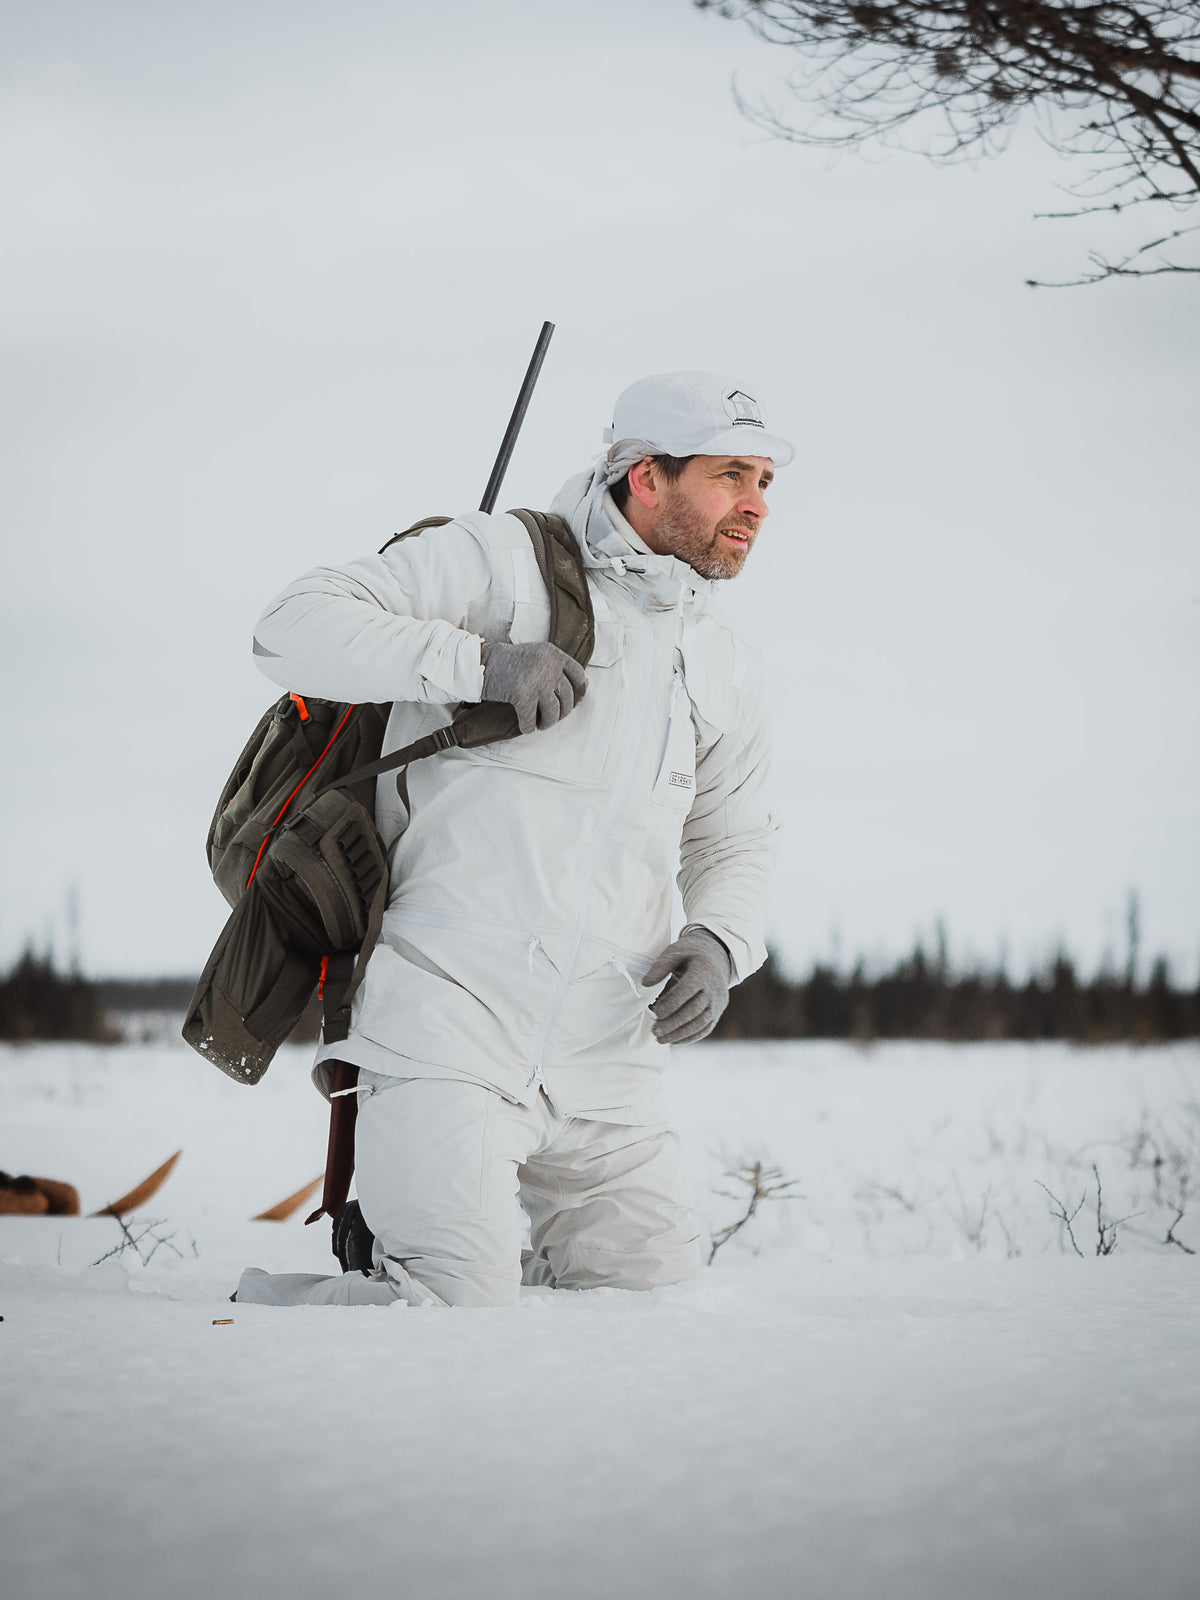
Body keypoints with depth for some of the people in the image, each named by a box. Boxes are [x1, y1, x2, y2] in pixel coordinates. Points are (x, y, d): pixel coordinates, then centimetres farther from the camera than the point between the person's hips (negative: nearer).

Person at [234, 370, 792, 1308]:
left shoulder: (725, 667, 15)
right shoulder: (501, 562, -3)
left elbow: (737, 840, 25)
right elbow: (294, 630, -11)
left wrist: (718, 943, 2)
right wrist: (478, 661, -22)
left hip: (604, 1068, 6)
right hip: (449, 1028, -6)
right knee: (460, 1312, -15)